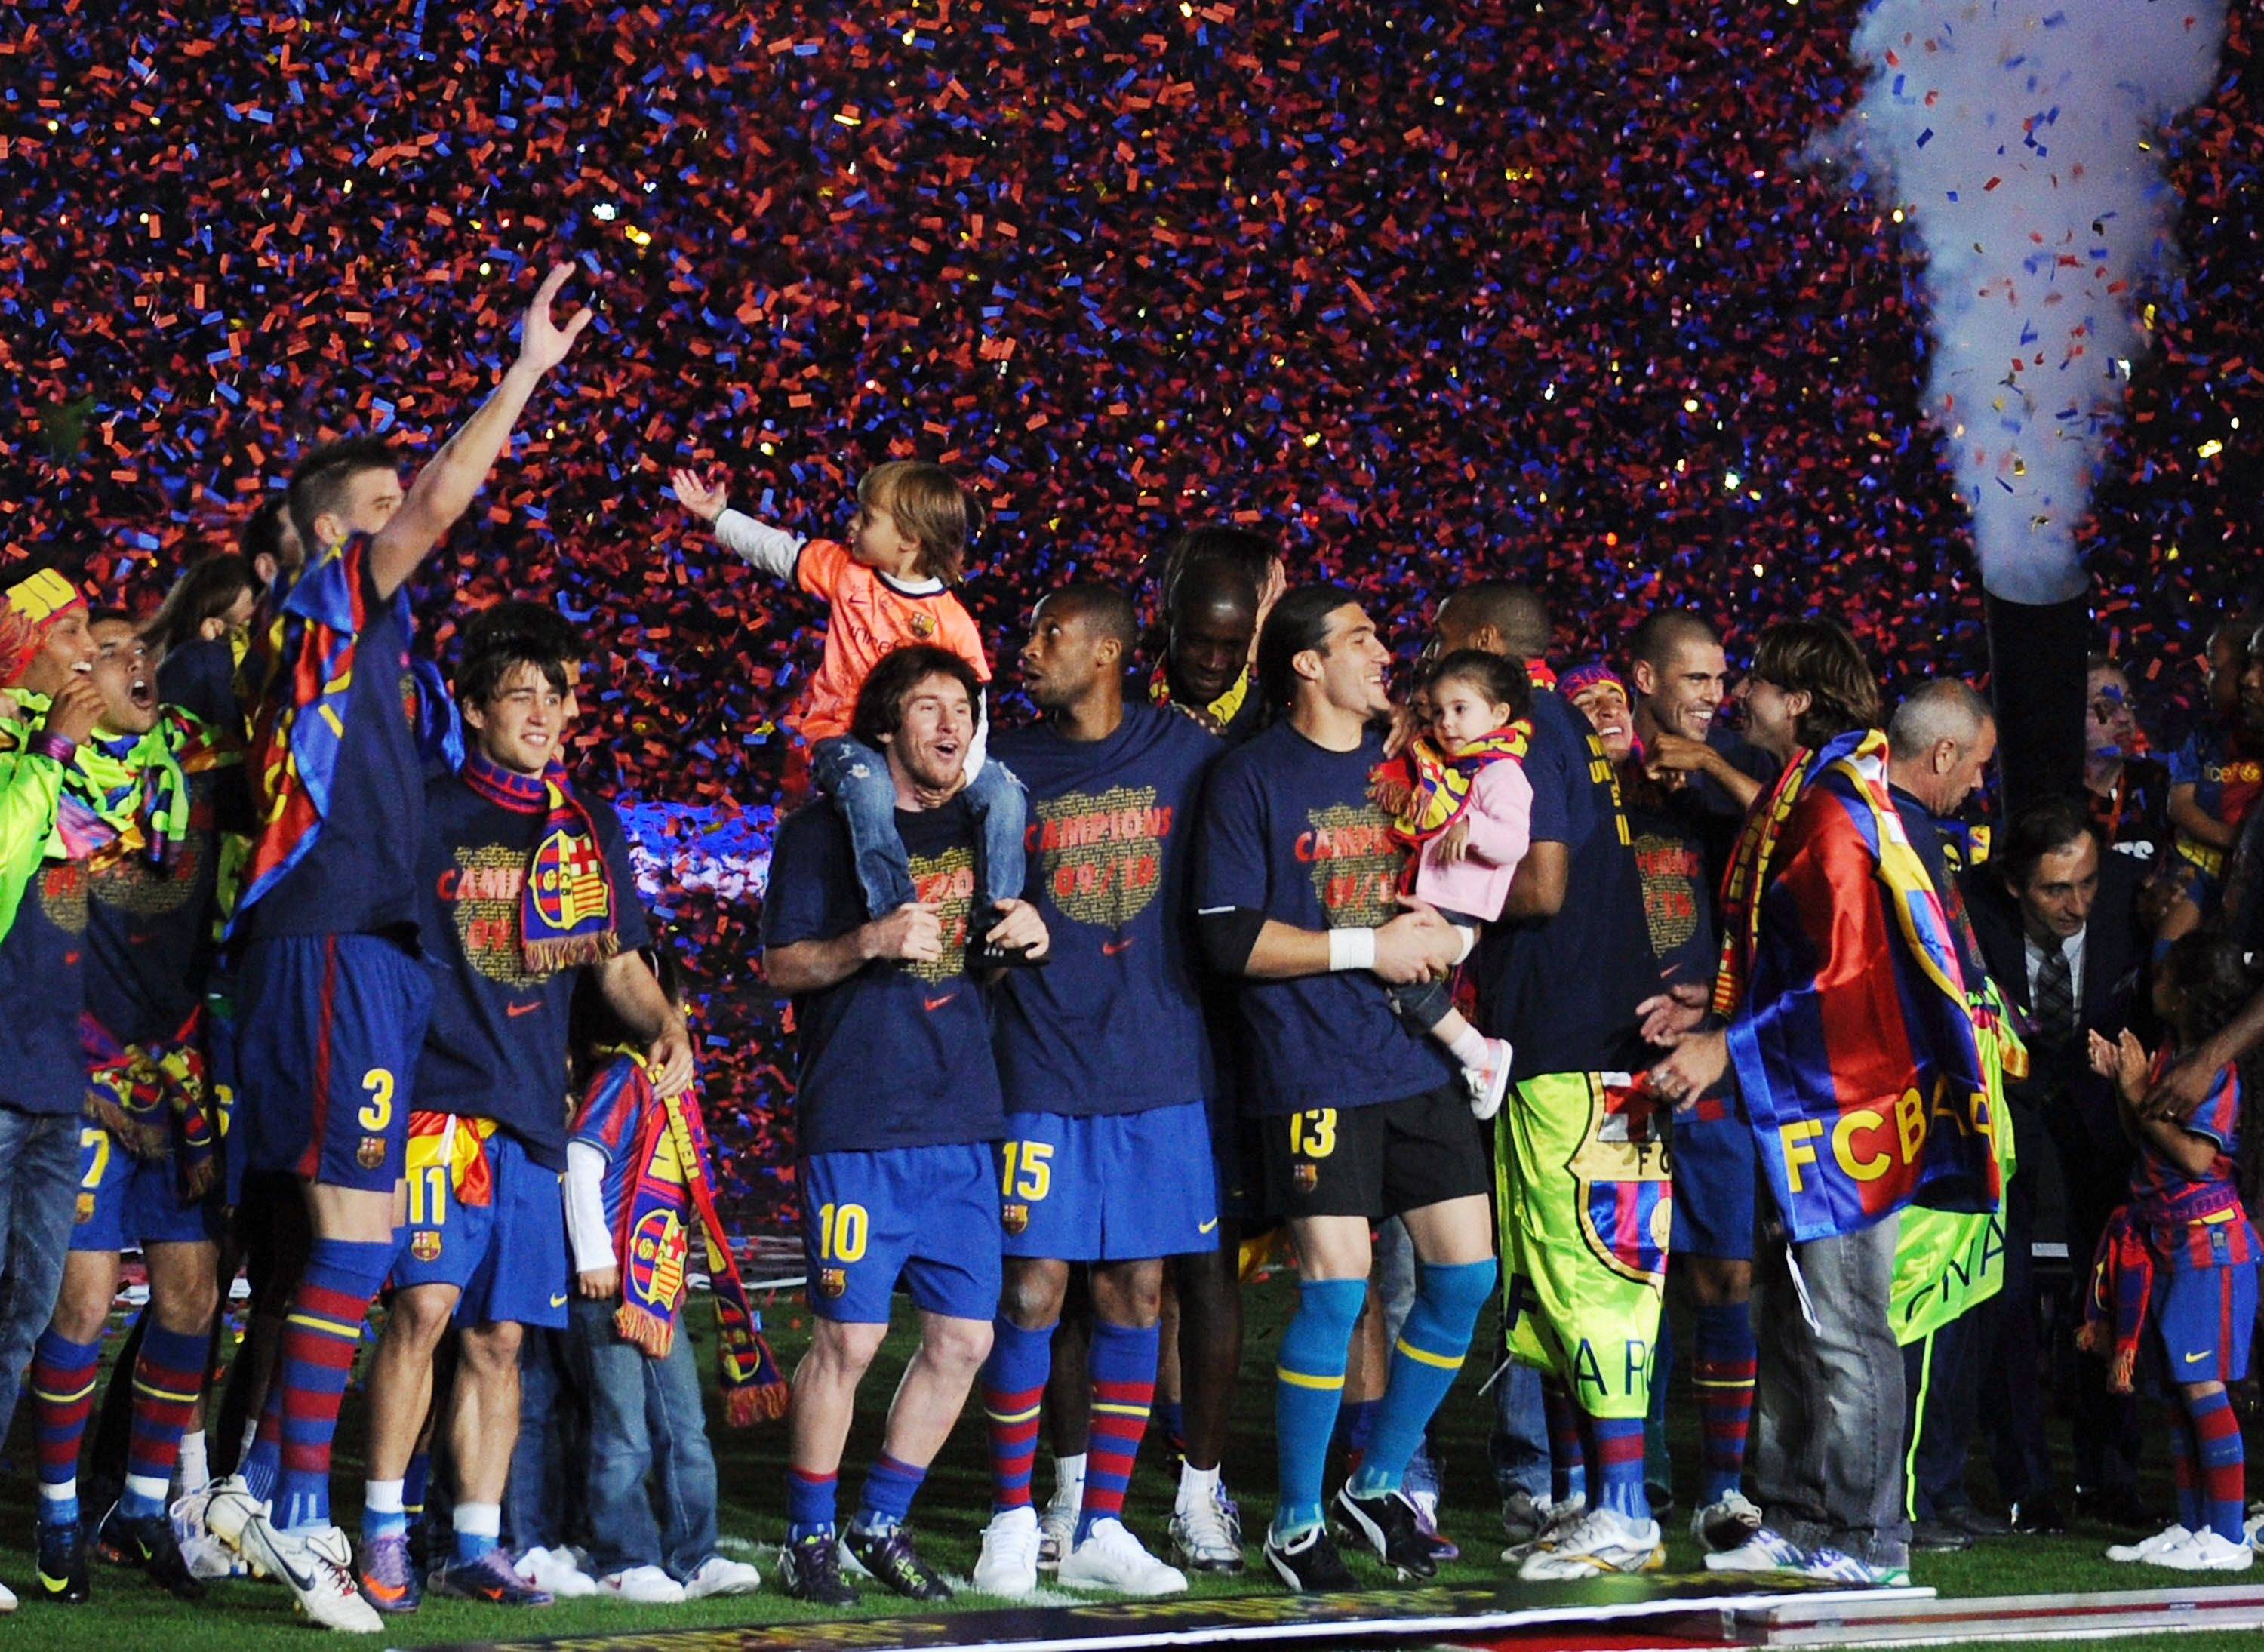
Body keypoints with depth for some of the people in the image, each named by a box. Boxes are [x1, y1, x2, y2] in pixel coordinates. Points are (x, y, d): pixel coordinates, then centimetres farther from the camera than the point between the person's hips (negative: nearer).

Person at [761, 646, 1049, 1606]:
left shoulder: (980, 830, 16)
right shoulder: (826, 830, 1)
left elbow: (1003, 935, 25)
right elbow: (781, 965, -3)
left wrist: (1034, 931, 2)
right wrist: (872, 942, -20)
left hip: (964, 1123, 6)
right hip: (857, 1125, -5)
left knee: (965, 1337, 5)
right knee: (848, 1337, -6)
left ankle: (883, 1523, 19)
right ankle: (810, 1536, 7)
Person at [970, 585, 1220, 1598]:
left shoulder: (1185, 750, 5)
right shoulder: (1007, 768, 5)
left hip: (1162, 1068, 1)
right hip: (1042, 1070, -1)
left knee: (1135, 1296, 3)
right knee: (1032, 1292, -4)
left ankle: (1101, 1530, 10)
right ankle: (1012, 1523, 7)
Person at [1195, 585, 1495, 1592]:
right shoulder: (1253, 777, -3)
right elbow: (1232, 937, -9)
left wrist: (1442, 936, 1)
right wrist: (1366, 949, -12)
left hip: (1420, 1058, 6)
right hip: (1313, 1067, -6)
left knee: (1468, 1270, 2)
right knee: (1336, 1281, -10)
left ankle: (1380, 1485, 19)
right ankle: (1295, 1520, 4)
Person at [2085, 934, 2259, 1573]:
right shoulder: (2167, 1058, 11)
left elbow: (2197, 1158, -22)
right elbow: (2142, 1141, 18)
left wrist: (2140, 1094, -18)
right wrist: (2120, 1083, 5)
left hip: (2208, 1241, -9)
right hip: (2165, 1243, 9)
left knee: (2202, 1384, -9)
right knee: (2177, 1388, 10)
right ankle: (2192, 1528, 15)